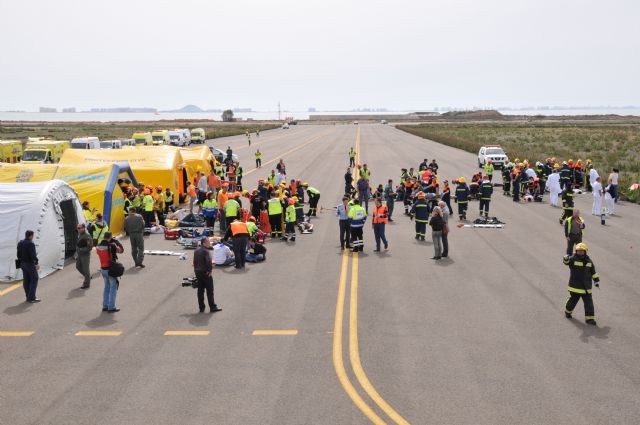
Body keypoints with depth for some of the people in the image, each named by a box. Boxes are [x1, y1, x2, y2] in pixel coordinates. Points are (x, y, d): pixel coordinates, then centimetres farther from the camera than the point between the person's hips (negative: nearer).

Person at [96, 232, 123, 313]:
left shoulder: (98, 246, -1)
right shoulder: (111, 246, -19)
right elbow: (121, 250, -6)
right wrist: (115, 241, 2)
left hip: (103, 269, 6)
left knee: (106, 287, 20)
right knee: (113, 288, 4)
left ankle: (105, 306, 23)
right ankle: (111, 307, 4)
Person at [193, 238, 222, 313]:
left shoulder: (196, 250, 11)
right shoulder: (205, 251, -16)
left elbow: (194, 261, 16)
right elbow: (209, 261, -27)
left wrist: (196, 271, 19)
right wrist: (210, 270, -16)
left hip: (198, 272, 8)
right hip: (205, 273, -8)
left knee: (200, 291, 12)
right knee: (210, 291, -1)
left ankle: (201, 308, 15)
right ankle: (212, 307, 1)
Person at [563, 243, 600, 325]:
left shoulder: (589, 261, 8)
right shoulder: (573, 259, -6)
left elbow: (593, 272, 19)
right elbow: (566, 261, -26)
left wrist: (596, 281, 19)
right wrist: (566, 258, -49)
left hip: (586, 287, 4)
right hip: (575, 286, -3)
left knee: (589, 302, 1)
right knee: (574, 299, 8)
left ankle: (589, 318, 7)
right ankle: (568, 311, 35)